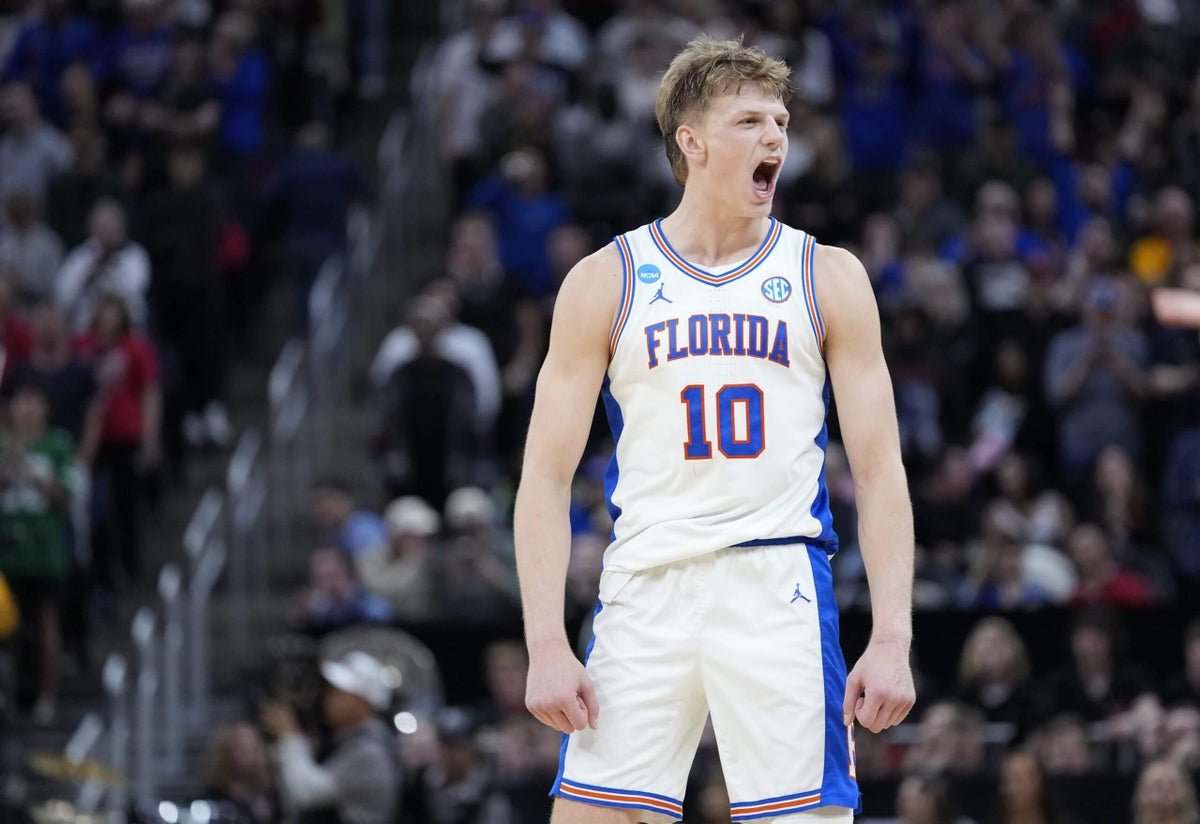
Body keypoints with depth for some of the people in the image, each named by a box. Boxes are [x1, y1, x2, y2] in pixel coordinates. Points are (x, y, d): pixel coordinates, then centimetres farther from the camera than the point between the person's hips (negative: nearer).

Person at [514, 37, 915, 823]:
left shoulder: (828, 277, 8)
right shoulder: (606, 281, 6)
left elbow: (881, 469, 6)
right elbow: (548, 473, 5)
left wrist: (893, 640, -5)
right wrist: (547, 644, -6)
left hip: (779, 589, 0)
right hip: (645, 589, 0)